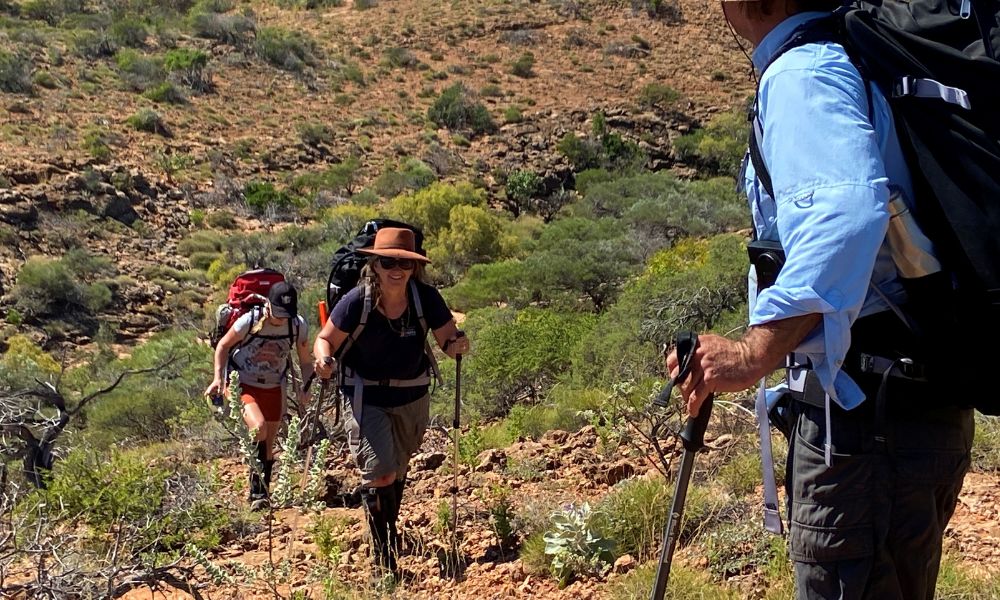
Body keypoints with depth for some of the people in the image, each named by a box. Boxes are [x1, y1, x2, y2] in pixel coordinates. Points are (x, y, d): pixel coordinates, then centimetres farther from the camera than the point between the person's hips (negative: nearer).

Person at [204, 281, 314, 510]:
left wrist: (305, 389, -11)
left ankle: (263, 491, 27)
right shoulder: (249, 321, -21)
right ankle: (257, 487, -15)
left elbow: (306, 361, 2)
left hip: (274, 389, 3)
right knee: (259, 427, -28)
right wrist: (218, 377, -12)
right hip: (243, 385, -3)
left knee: (268, 444, 9)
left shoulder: (299, 326, -12)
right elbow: (223, 345, -4)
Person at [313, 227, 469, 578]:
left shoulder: (426, 298, -15)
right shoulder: (357, 302, -21)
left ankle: (390, 530, 48)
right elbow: (325, 340, -11)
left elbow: (448, 341, -8)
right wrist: (324, 359, -33)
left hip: (412, 397, 3)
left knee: (398, 470, 21)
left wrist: (457, 345, -31)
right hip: (366, 397, -3)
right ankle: (382, 553, 6)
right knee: (381, 474, -12)